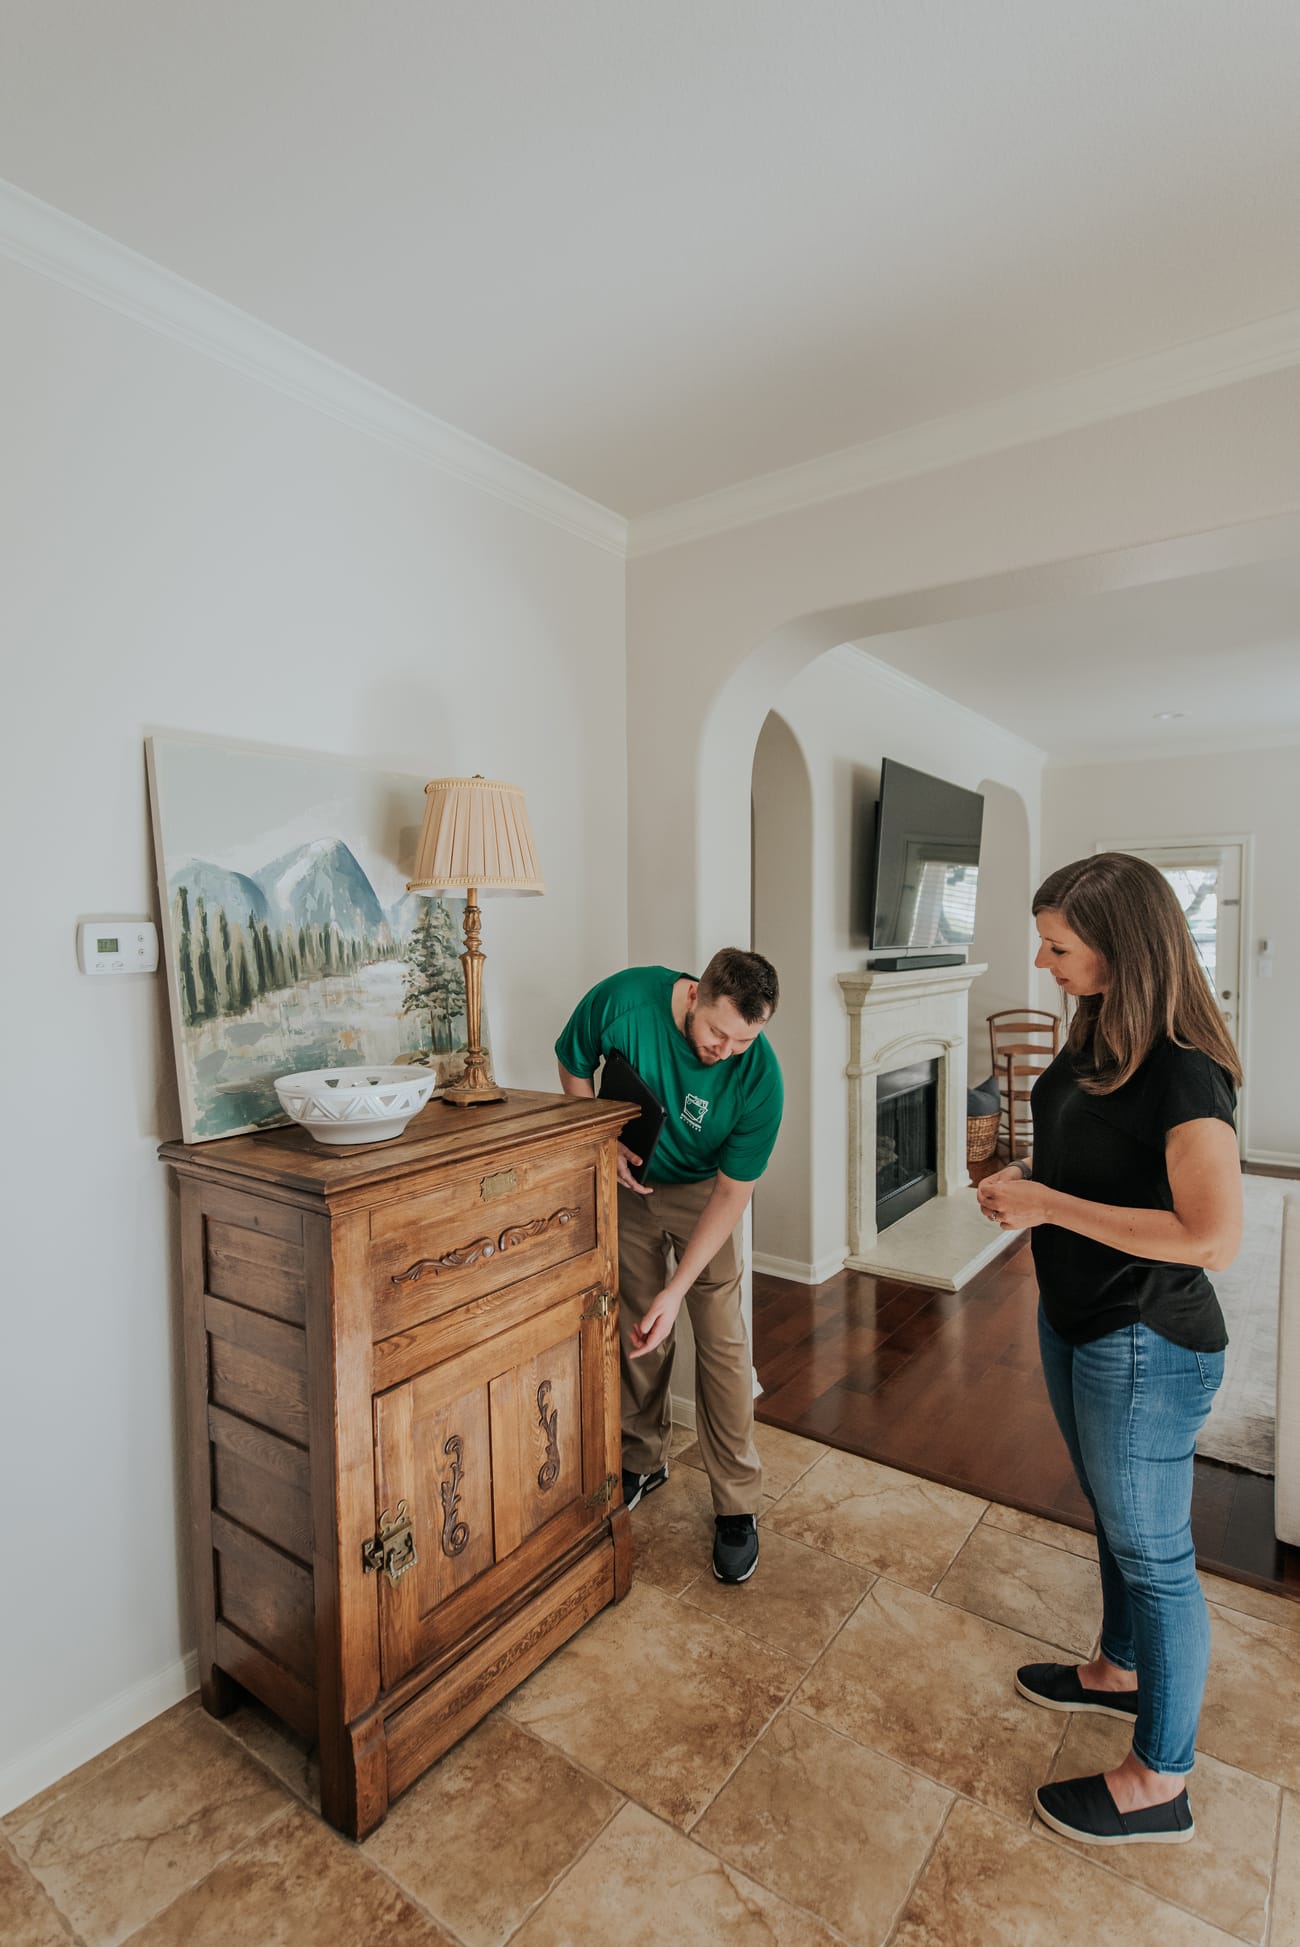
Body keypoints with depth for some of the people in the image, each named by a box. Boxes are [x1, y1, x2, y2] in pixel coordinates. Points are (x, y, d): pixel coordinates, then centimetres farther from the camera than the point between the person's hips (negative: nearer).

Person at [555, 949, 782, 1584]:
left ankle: (737, 1503, 13)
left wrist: (675, 1291, -26)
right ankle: (644, 1460, 33)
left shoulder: (760, 1079, -31)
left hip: (701, 1192, -1)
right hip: (626, 1182, 1)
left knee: (721, 1341, -4)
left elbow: (732, 1193, -23)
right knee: (636, 1333, 10)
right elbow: (572, 1064, -9)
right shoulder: (624, 1000, -31)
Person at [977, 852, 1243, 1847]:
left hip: (1146, 1349, -9)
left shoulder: (1183, 1073, -26)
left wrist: (1051, 1204, -26)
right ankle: (1123, 1670, 50)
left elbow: (1213, 1235, -31)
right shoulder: (1097, 1038, 1)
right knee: (1115, 1520, 27)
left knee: (1154, 1551, 11)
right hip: (1076, 1322, 9)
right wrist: (1028, 1177, -2)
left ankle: (1160, 1783, 32)